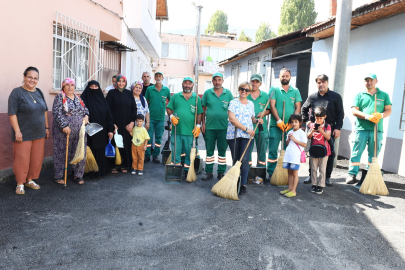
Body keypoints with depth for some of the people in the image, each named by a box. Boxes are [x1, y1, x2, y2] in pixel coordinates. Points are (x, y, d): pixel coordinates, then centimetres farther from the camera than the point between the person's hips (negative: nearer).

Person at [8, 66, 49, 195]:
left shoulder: (39, 92, 10)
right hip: (24, 134, -5)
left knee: (36, 158, 10)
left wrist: (46, 127, 13)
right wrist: (17, 131, -16)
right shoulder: (17, 92, -8)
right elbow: (12, 113, -12)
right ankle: (20, 183, 18)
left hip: (39, 134, 6)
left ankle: (30, 180, 27)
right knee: (22, 159, 2)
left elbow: (45, 111, 16)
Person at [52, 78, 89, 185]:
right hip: (63, 132, -5)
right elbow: (56, 113, -13)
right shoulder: (59, 97, -3)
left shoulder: (78, 98, 14)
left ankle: (78, 175, 18)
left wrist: (86, 116, 1)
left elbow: (85, 109, 23)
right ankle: (59, 176, 17)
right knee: (61, 153, 3)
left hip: (79, 132, 5)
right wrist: (64, 126, -21)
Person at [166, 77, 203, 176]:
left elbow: (199, 113, 7)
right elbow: (169, 108, 11)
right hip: (176, 129, 0)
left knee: (189, 152, 6)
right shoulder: (175, 96, 10)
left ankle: (187, 170, 20)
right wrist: (171, 116, -8)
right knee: (176, 151, 4)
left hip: (190, 131, 0)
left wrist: (198, 126, -2)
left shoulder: (196, 98, 8)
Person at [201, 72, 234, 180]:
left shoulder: (228, 93, 3)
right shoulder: (207, 93, 3)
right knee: (209, 150, 8)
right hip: (209, 126, 0)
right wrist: (203, 124, 0)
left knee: (222, 150, 8)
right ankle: (209, 172, 19)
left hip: (223, 127, 0)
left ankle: (221, 172, 19)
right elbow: (203, 109, 6)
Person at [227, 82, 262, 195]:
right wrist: (246, 128, -13)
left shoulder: (251, 104, 14)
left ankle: (243, 185, -1)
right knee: (235, 160, 7)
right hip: (233, 135, -1)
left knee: (244, 160, -6)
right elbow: (232, 119, -10)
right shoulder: (233, 102, 1)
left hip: (247, 136, 2)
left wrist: (257, 120, 1)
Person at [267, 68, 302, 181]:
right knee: (273, 150, -1)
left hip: (290, 126, 2)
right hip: (276, 125, -2)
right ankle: (271, 174, 6)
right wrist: (279, 121, -13)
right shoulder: (274, 89, 5)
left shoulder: (295, 91, 11)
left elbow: (298, 108, 6)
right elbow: (272, 106, -3)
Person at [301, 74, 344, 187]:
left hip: (330, 129, -1)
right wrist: (307, 121, 6)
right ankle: (311, 175, 19)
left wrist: (338, 128, -6)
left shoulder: (336, 96, 2)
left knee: (330, 153, 5)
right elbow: (304, 109, 19)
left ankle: (327, 177, 17)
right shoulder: (312, 97, 7)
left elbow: (340, 114, 1)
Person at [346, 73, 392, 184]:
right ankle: (352, 175, -1)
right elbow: (354, 111, -1)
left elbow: (388, 110, 9)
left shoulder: (384, 95, 14)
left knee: (374, 153, 7)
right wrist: (367, 116, -16)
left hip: (377, 129, 2)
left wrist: (381, 115, -14)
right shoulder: (359, 95, 9)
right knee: (356, 152, -4)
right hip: (361, 128, -2)